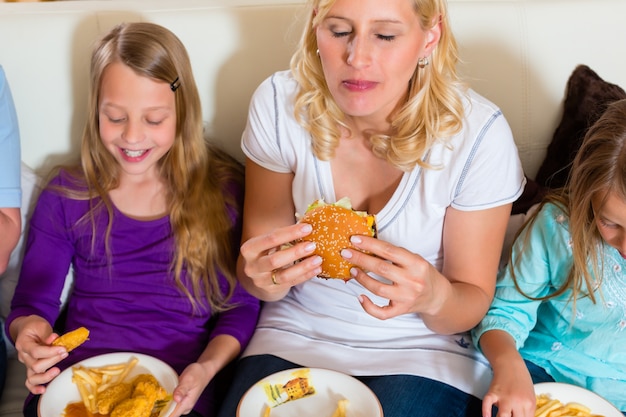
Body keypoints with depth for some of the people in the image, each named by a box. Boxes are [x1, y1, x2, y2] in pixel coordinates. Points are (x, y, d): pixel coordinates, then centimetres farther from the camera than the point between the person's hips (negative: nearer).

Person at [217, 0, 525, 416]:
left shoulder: (478, 133, -19)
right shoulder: (280, 103, -13)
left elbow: (473, 306, -8)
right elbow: (254, 272, -5)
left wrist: (434, 296, -31)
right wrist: (266, 275, -29)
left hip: (423, 349, -1)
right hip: (297, 331, 2)